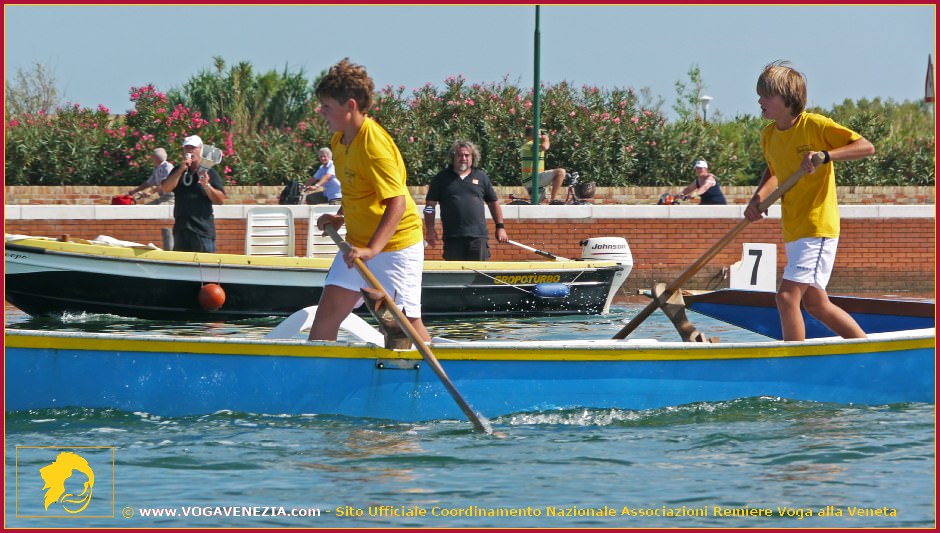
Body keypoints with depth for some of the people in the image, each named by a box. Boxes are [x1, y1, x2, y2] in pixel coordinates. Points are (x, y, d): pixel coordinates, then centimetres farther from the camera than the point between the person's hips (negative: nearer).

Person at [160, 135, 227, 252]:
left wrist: (206, 186, -19)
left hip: (203, 230, -4)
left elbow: (220, 200, -4)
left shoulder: (209, 172, 1)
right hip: (181, 229, 4)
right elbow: (165, 188, -4)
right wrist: (181, 170, -11)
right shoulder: (178, 171, 13)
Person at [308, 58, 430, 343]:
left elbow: (397, 204, -30)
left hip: (395, 245, -9)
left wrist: (371, 249, -38)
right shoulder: (340, 141, 6)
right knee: (327, 312, 3)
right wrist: (339, 217, 6)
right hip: (359, 245, 9)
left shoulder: (374, 146, -23)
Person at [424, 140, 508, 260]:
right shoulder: (442, 178, 8)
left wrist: (500, 227, 13)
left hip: (478, 236, 1)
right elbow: (430, 205, 8)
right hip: (452, 237, -1)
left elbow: (493, 203, 19)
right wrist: (430, 230, -1)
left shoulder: (481, 177, 13)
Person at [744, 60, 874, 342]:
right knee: (815, 303, 15)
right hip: (793, 231, 9)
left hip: (818, 226, -9)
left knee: (787, 295, -17)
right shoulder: (768, 135, 8)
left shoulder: (815, 125, -13)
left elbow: (866, 147, -14)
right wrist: (758, 198, 7)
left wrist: (825, 155, -28)